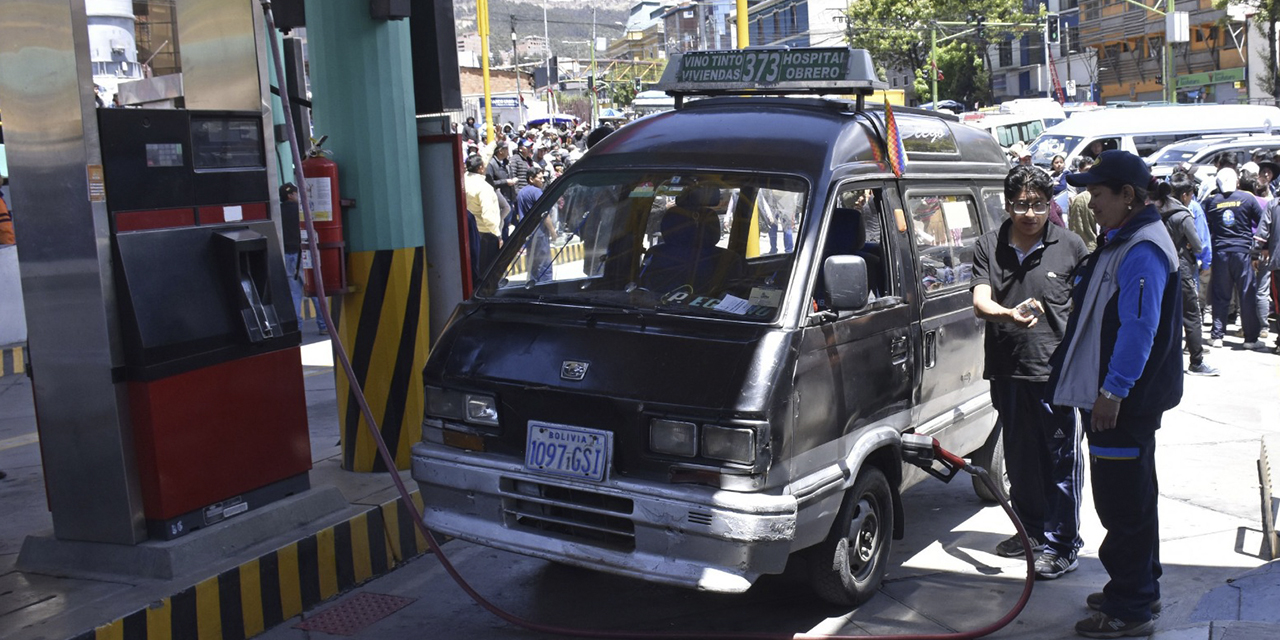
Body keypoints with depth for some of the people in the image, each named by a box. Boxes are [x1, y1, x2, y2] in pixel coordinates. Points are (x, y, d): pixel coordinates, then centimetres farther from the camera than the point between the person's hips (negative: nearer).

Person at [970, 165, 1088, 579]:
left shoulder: (1070, 246, -1)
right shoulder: (989, 247, 4)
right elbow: (980, 302, -7)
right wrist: (1008, 314, -28)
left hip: (1058, 372, -3)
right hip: (1008, 370, 4)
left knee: (1061, 460, 1)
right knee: (1019, 458, 17)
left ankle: (1062, 545, 12)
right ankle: (1031, 529, 34)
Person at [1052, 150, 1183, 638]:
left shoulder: (1143, 251, -19)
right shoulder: (1119, 242, 15)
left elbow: (1140, 328, -25)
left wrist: (1113, 390, -24)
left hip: (1124, 401, -11)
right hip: (1108, 395, 11)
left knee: (1124, 502, -3)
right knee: (1129, 495, 20)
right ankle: (1139, 589, 34)